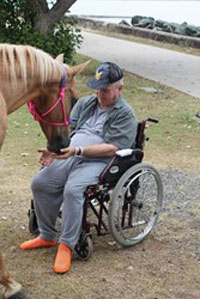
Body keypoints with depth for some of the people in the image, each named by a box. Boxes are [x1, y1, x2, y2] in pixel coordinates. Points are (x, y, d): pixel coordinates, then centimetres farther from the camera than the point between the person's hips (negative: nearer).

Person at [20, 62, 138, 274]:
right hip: (70, 157, 7)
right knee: (39, 183, -11)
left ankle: (66, 245, -19)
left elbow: (111, 149, -14)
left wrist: (78, 150, -23)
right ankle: (47, 236, 5)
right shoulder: (85, 103, 17)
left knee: (72, 190, -33)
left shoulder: (125, 115, -3)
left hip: (99, 163, -7)